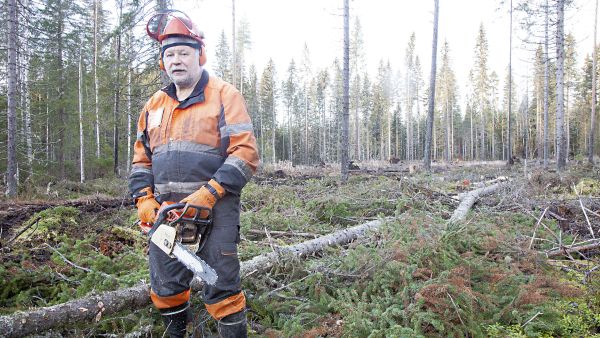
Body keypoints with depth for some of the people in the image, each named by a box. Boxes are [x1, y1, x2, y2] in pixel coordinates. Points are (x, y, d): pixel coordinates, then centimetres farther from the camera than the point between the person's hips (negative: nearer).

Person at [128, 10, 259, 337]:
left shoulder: (224, 96, -4)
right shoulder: (154, 105, 15)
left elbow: (245, 153, -13)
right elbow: (141, 158, 19)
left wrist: (208, 194, -20)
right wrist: (144, 199, 4)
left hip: (214, 209, -6)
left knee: (222, 289, 0)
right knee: (165, 288, 17)